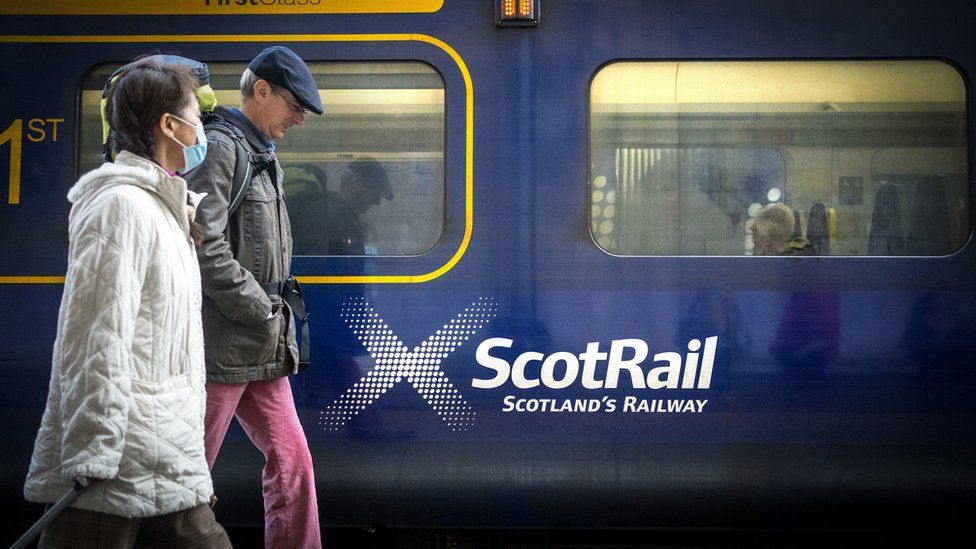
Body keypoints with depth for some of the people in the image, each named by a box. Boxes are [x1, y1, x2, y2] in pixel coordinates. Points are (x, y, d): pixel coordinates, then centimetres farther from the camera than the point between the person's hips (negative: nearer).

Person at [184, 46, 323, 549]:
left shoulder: (264, 157, 18)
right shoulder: (218, 148, -10)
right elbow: (207, 251, -20)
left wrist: (280, 330, 11)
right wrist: (265, 316, -13)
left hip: (262, 350, 9)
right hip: (220, 347, -9)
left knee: (292, 461, 8)